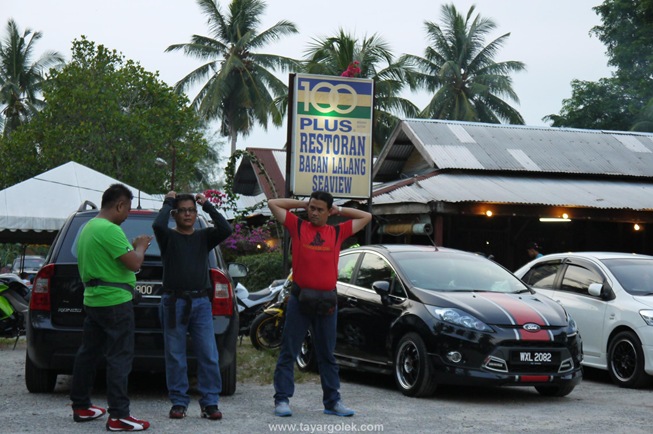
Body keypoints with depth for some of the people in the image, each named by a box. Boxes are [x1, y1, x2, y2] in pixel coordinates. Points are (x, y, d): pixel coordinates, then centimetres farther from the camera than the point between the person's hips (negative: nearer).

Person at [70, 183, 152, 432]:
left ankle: (80, 406, 24)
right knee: (119, 358, -8)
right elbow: (134, 263, -21)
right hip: (115, 301, -10)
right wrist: (140, 246, -2)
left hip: (92, 299, 10)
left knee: (89, 353, 15)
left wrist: (133, 247, 18)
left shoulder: (88, 227, 14)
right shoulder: (110, 230, -18)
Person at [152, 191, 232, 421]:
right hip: (174, 303, -2)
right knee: (175, 358, 2)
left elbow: (226, 229, -6)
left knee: (209, 356, -2)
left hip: (201, 302, 2)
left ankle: (209, 403, 3)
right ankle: (179, 403, 11)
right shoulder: (168, 236, 5)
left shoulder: (204, 236, 12)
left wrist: (208, 206, -2)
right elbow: (158, 224, -18)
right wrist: (168, 202, -2)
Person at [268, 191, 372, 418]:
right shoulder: (298, 227, 6)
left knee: (327, 354, 11)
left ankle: (332, 401, 17)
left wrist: (339, 210, 13)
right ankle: (282, 399, 4)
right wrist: (302, 204, 8)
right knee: (288, 352, 0)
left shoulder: (338, 232, 10)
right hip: (300, 299, -2)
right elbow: (273, 203, 5)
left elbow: (366, 217, 17)